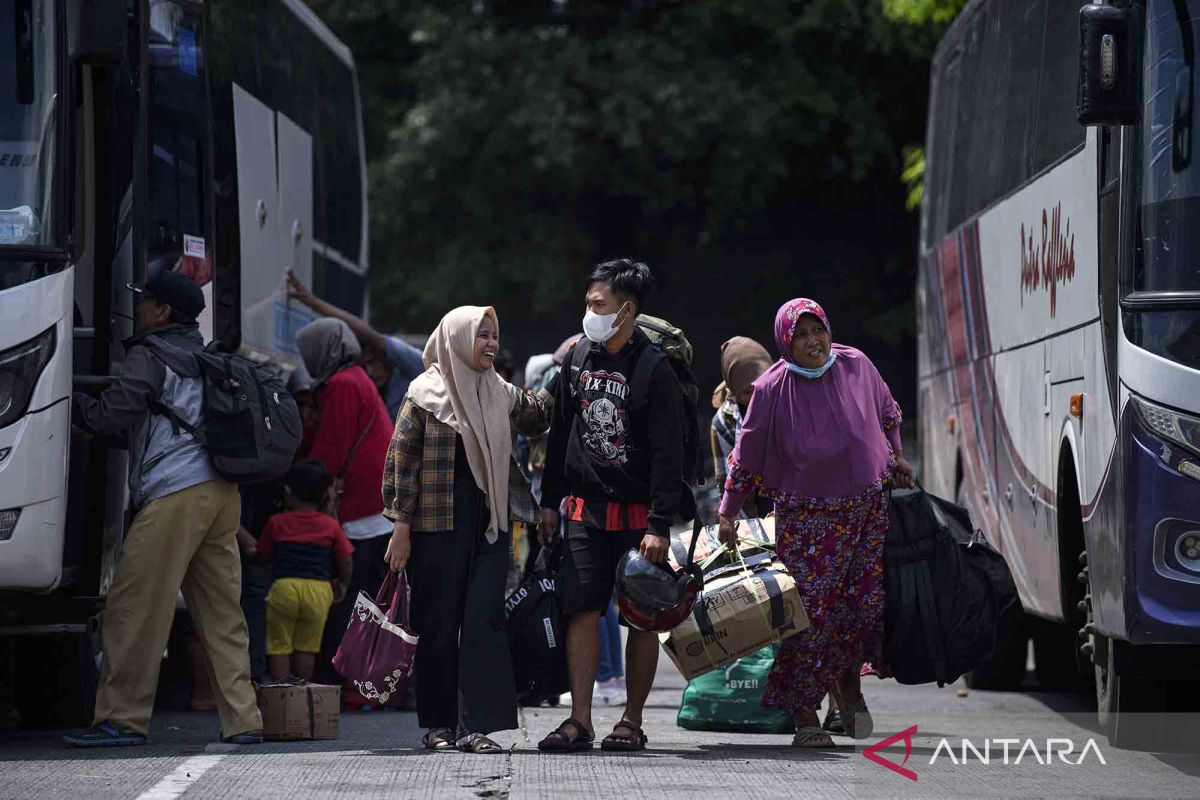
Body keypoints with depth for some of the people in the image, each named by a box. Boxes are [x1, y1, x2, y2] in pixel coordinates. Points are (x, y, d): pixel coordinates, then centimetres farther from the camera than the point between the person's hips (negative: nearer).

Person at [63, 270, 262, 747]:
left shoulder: (148, 358, -1)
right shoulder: (202, 359, 24)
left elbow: (110, 418, -7)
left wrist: (71, 404, 10)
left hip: (175, 495, -8)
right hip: (222, 492, 9)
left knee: (133, 609, -5)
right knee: (222, 612, 7)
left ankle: (123, 718, -6)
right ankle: (242, 719, 3)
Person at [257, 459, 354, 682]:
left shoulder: (277, 523, 4)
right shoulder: (331, 526, 7)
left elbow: (263, 555, 9)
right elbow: (346, 561, 9)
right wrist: (342, 584, 27)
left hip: (284, 587, -2)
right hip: (319, 589, 2)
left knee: (279, 645, 5)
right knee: (307, 647, 9)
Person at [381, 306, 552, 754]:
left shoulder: (501, 395, 11)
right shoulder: (425, 394, -3)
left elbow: (539, 415, 25)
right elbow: (401, 460, -3)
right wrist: (401, 525, -8)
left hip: (489, 522, 4)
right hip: (438, 523, -4)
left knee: (484, 618, -6)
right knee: (438, 623, 2)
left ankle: (474, 726, -7)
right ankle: (438, 724, 12)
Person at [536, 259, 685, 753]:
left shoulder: (654, 370, -10)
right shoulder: (577, 359, 7)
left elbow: (668, 453, -12)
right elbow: (560, 432, 17)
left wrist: (659, 526, -17)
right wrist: (550, 500, 16)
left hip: (637, 514, -4)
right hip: (585, 509, 4)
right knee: (581, 611, -4)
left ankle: (632, 722, 10)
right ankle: (580, 721, -4)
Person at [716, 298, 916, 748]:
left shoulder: (856, 366, 1)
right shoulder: (771, 389, -9)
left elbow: (887, 413, 22)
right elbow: (747, 457, -1)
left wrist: (895, 458, 19)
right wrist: (727, 514, 1)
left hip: (867, 508, 4)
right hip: (807, 518, -3)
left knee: (868, 602, -3)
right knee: (812, 612, -7)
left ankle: (848, 681, 24)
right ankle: (805, 717, 1)